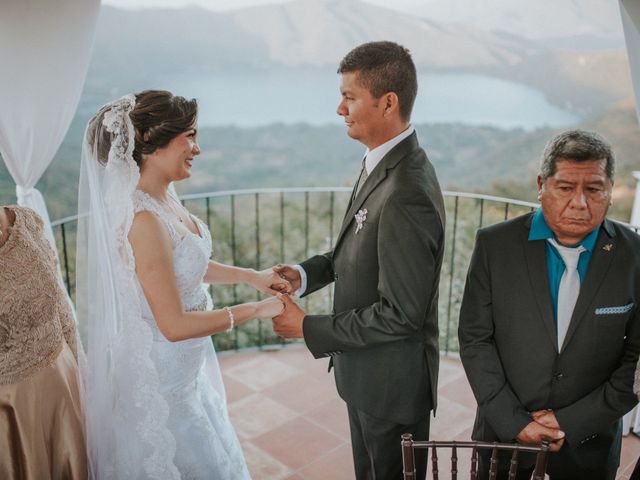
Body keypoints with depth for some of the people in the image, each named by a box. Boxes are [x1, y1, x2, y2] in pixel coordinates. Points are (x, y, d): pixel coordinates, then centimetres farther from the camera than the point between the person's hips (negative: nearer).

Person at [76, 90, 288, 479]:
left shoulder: (164, 197, -3)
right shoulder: (142, 219, -30)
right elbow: (174, 325, -28)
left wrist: (252, 276, 2)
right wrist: (255, 310, -19)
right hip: (160, 378, -8)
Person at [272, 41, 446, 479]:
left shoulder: (406, 194, -32)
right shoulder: (385, 162, -1)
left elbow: (399, 314, -28)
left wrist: (309, 329, -20)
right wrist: (306, 273, -4)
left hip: (391, 379, -8)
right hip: (366, 367, 8)